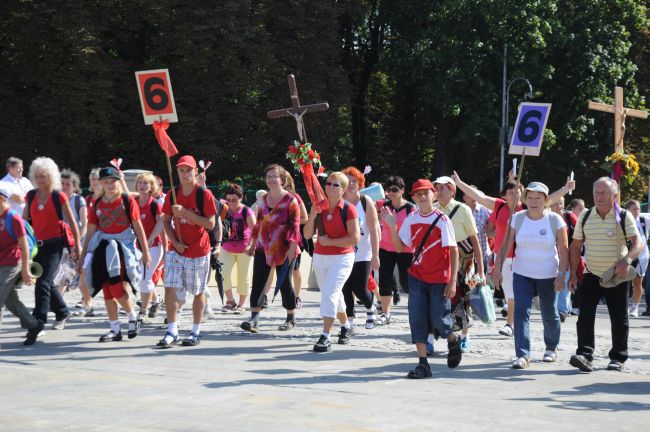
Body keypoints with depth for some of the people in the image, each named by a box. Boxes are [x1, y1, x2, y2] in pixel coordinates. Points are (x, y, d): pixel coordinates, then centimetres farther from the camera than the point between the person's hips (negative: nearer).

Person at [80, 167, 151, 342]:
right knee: (107, 291, 5)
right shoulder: (97, 204, 8)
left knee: (116, 288, -14)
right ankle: (115, 330, 13)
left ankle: (133, 318, 11)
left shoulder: (128, 201, -3)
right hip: (103, 248, 5)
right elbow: (91, 231, 12)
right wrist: (83, 255, 11)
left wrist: (145, 251, -3)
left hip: (123, 248, -5)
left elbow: (138, 227, -1)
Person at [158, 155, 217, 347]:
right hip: (176, 250, 3)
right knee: (170, 288, -7)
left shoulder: (204, 194, -10)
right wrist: (175, 242, -6)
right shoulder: (172, 195, 3)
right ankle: (172, 331, 0)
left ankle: (196, 332, 17)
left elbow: (211, 224, -15)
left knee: (198, 292, 6)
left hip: (199, 252, -3)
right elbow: (166, 221, 10)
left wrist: (185, 212, -23)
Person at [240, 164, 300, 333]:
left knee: (284, 284, 4)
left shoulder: (290, 200, -7)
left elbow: (294, 226, -11)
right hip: (263, 249, 5)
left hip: (283, 250, -5)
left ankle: (291, 319, 20)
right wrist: (253, 245, 18)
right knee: (258, 283, -5)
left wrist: (292, 248, -19)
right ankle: (254, 320, -8)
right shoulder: (263, 199, 11)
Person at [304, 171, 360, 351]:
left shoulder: (348, 209, -10)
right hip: (320, 257, 6)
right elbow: (307, 234, 1)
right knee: (334, 295, 17)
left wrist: (330, 241, -15)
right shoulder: (319, 207, 4)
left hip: (342, 258, -6)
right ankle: (345, 326, 39)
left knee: (329, 293, -20)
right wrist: (312, 215, -14)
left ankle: (326, 336, -21)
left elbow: (355, 238, -16)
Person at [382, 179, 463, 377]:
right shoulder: (411, 220, 2)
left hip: (439, 279, -4)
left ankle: (453, 340, 35)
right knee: (417, 319, -4)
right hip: (417, 277, 4)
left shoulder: (442, 220, -10)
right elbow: (400, 247, 7)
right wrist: (392, 226, -8)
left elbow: (453, 251, -10)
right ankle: (423, 364, 0)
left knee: (438, 320, 1)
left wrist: (452, 281, -15)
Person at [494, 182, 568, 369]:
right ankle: (523, 355, -15)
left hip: (548, 276, -1)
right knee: (521, 312, -13)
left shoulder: (555, 220, -8)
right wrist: (497, 268, -5)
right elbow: (506, 246, 0)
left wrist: (562, 275, -13)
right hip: (522, 274, 1)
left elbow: (563, 251, -7)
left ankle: (551, 348, 36)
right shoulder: (517, 218, -3)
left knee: (549, 314, 12)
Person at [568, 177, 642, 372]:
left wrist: (626, 261, -33)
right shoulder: (585, 216, 4)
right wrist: (573, 274, 1)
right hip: (591, 275, 2)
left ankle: (617, 358, 18)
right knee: (585, 316, -12)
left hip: (616, 276, -2)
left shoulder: (624, 217, -5)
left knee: (619, 319, 6)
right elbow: (575, 246, 8)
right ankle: (585, 355, -17)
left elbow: (638, 243, -14)